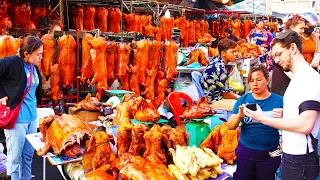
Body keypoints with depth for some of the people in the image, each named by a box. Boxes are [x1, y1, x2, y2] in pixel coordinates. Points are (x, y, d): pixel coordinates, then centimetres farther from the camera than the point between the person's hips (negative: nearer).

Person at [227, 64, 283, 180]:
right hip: (245, 151, 1)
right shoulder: (243, 100, -2)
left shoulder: (278, 100, -5)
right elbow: (230, 126, -5)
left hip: (270, 154, -1)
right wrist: (239, 115, -24)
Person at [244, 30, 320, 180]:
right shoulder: (298, 79, 14)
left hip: (300, 158, -9)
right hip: (291, 154, 9)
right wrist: (282, 114, 3)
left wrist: (263, 118, -17)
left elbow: (305, 125, -23)